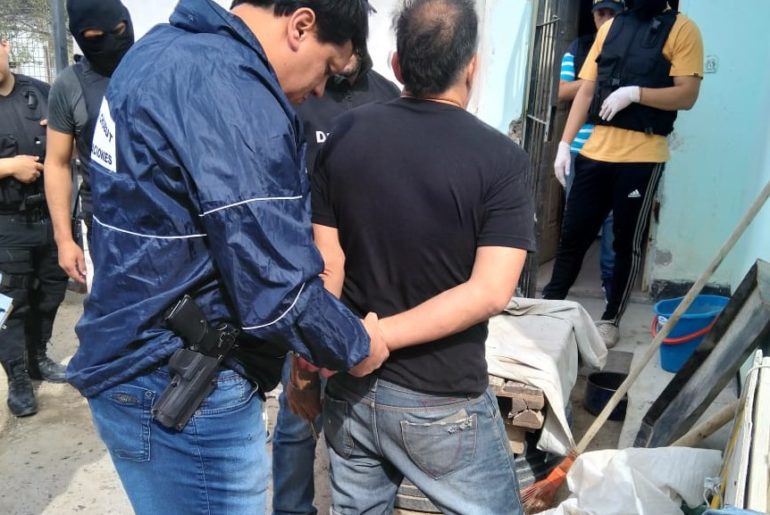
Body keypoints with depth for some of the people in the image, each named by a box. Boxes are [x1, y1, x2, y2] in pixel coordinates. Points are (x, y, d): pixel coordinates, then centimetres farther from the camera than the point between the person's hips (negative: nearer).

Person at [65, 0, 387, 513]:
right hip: (181, 391, -10)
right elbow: (276, 288, -25)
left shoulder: (167, 47, 9)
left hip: (144, 364, 10)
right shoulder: (230, 89, -23)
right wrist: (354, 344, -5)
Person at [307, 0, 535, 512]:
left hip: (350, 387, 4)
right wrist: (375, 337, -18)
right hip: (442, 403, -4)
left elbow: (326, 267, -5)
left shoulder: (345, 133, -5)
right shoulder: (500, 158, -15)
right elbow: (490, 293, -21)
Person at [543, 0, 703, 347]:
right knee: (573, 233, 8)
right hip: (595, 151, 4)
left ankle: (611, 319, 19)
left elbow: (687, 95, -7)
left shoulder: (681, 29, 0)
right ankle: (549, 305, 19)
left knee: (627, 242, 6)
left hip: (642, 156, -4)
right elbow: (586, 91, 12)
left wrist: (634, 93, -19)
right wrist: (565, 143, 4)